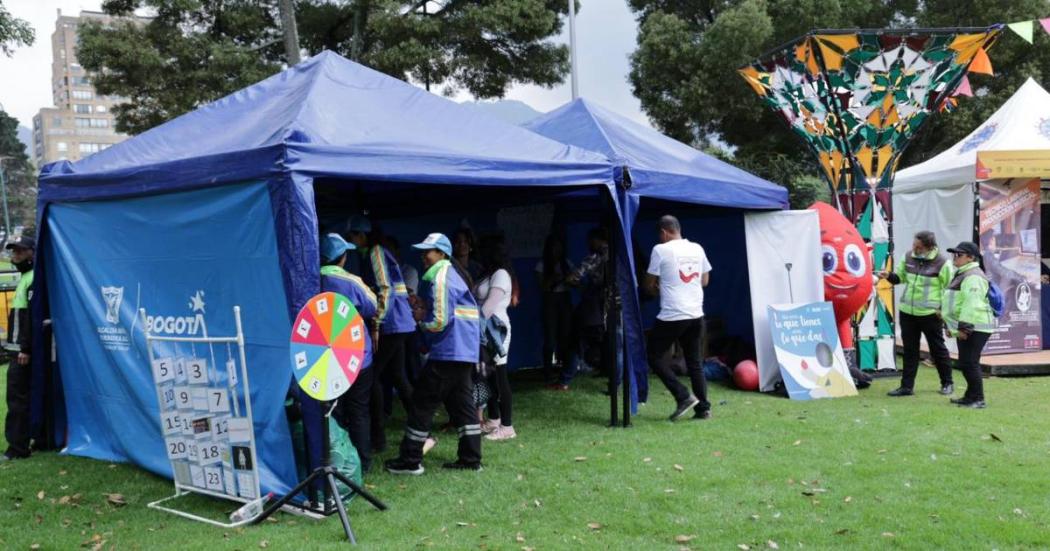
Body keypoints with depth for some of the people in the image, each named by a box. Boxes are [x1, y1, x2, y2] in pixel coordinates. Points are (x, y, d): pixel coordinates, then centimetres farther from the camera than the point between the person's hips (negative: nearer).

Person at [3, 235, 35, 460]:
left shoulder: (34, 278, -12)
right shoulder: (25, 277, 20)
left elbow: (32, 316, -21)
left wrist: (25, 348, -24)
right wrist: (18, 348, 15)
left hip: (23, 351, -10)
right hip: (18, 349, 10)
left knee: (17, 396, -10)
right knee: (23, 396, 13)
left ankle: (17, 448, -8)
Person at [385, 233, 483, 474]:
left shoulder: (440, 279, -14)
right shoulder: (452, 273, 18)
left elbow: (440, 321, -19)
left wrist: (421, 319, -1)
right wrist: (425, 307, 9)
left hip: (447, 352, -10)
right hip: (465, 352, 10)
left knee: (422, 402, -2)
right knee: (461, 403, 13)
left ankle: (410, 460, 4)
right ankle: (471, 458, 15)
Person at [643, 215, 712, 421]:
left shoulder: (661, 250, -7)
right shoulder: (697, 249, 9)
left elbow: (650, 285, -1)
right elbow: (705, 280, 18)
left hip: (671, 316, -6)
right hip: (696, 315, 6)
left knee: (654, 357, 7)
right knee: (695, 363, 12)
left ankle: (683, 396, -3)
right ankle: (703, 408, 9)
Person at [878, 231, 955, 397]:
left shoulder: (942, 262, -12)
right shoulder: (908, 256, 3)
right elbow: (900, 277, 15)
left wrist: (943, 308, -8)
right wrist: (889, 276, -6)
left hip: (930, 314, -4)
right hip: (907, 312, 4)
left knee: (938, 349, 9)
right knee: (910, 350, 9)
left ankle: (947, 383, 26)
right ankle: (907, 386, 15)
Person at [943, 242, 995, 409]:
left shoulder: (973, 277, -16)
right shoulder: (962, 274, 19)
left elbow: (972, 304, -25)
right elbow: (956, 302, 25)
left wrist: (964, 327, -26)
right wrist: (951, 325, 25)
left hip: (975, 328, -11)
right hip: (965, 327, 11)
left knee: (969, 363, -11)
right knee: (965, 364, 15)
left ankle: (978, 399, -5)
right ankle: (971, 396, 24)